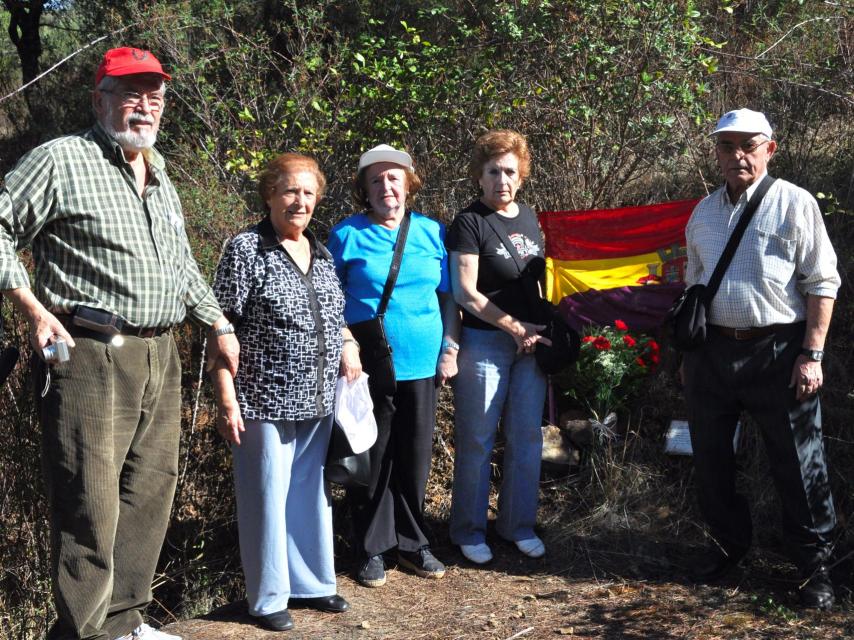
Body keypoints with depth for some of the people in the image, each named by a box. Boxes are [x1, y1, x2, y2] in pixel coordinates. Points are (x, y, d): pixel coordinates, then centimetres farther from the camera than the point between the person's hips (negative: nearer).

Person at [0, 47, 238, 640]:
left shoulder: (161, 179, 20)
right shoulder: (61, 160, -3)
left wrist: (219, 326, 25)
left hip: (161, 358, 8)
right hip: (90, 355, -8)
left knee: (150, 492, 11)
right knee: (91, 505, -7)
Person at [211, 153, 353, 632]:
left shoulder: (322, 254, 11)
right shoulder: (245, 250, -8)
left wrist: (348, 344, 5)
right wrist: (227, 402, -15)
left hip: (319, 404, 6)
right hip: (264, 403, -6)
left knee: (312, 493, 16)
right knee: (267, 497, 4)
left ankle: (311, 583, 31)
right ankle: (268, 598, 19)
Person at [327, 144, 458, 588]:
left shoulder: (433, 232, 9)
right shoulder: (347, 235, 0)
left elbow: (447, 295, 13)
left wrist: (449, 347, 6)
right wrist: (344, 347, -11)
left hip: (422, 364, 3)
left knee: (416, 458, 11)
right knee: (373, 458, 4)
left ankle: (412, 543, 27)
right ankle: (372, 550, 18)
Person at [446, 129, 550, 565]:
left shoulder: (529, 218, 12)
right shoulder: (469, 223, -7)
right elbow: (466, 293, -12)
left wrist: (539, 330, 8)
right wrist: (515, 327, -12)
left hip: (530, 341, 6)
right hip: (484, 343, -6)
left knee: (527, 438, 10)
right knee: (477, 442, 1)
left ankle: (518, 524, 24)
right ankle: (468, 530, 15)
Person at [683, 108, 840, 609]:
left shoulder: (795, 203, -4)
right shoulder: (703, 212, 12)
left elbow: (822, 283, -7)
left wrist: (811, 355, -13)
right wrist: (687, 351, 16)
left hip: (777, 351, -5)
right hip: (712, 350, 5)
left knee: (798, 463, 2)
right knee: (711, 456, 13)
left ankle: (815, 563, 18)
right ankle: (729, 543, 33)